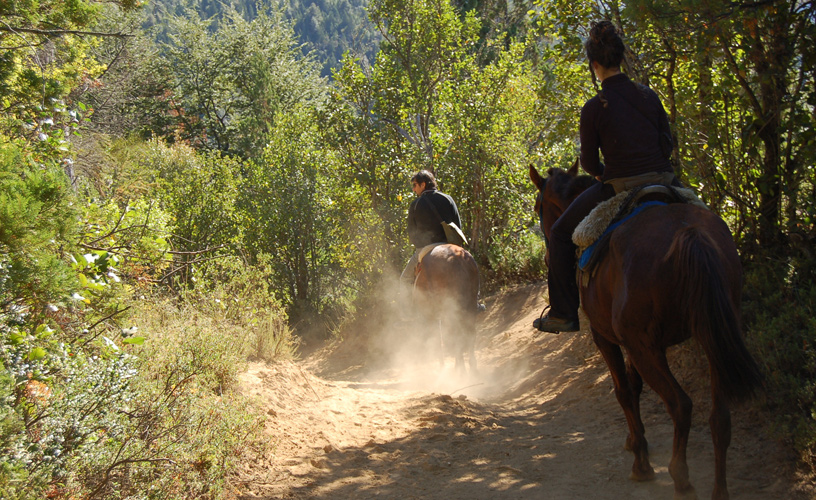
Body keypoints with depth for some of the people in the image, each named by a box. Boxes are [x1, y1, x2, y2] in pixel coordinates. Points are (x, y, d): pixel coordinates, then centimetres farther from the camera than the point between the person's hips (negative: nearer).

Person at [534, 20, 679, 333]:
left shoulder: (594, 108, -9)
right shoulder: (649, 96, 3)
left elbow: (589, 162, -2)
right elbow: (667, 143, 10)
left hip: (619, 190, -4)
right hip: (663, 184, 5)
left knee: (561, 233, 15)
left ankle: (563, 313, 12)